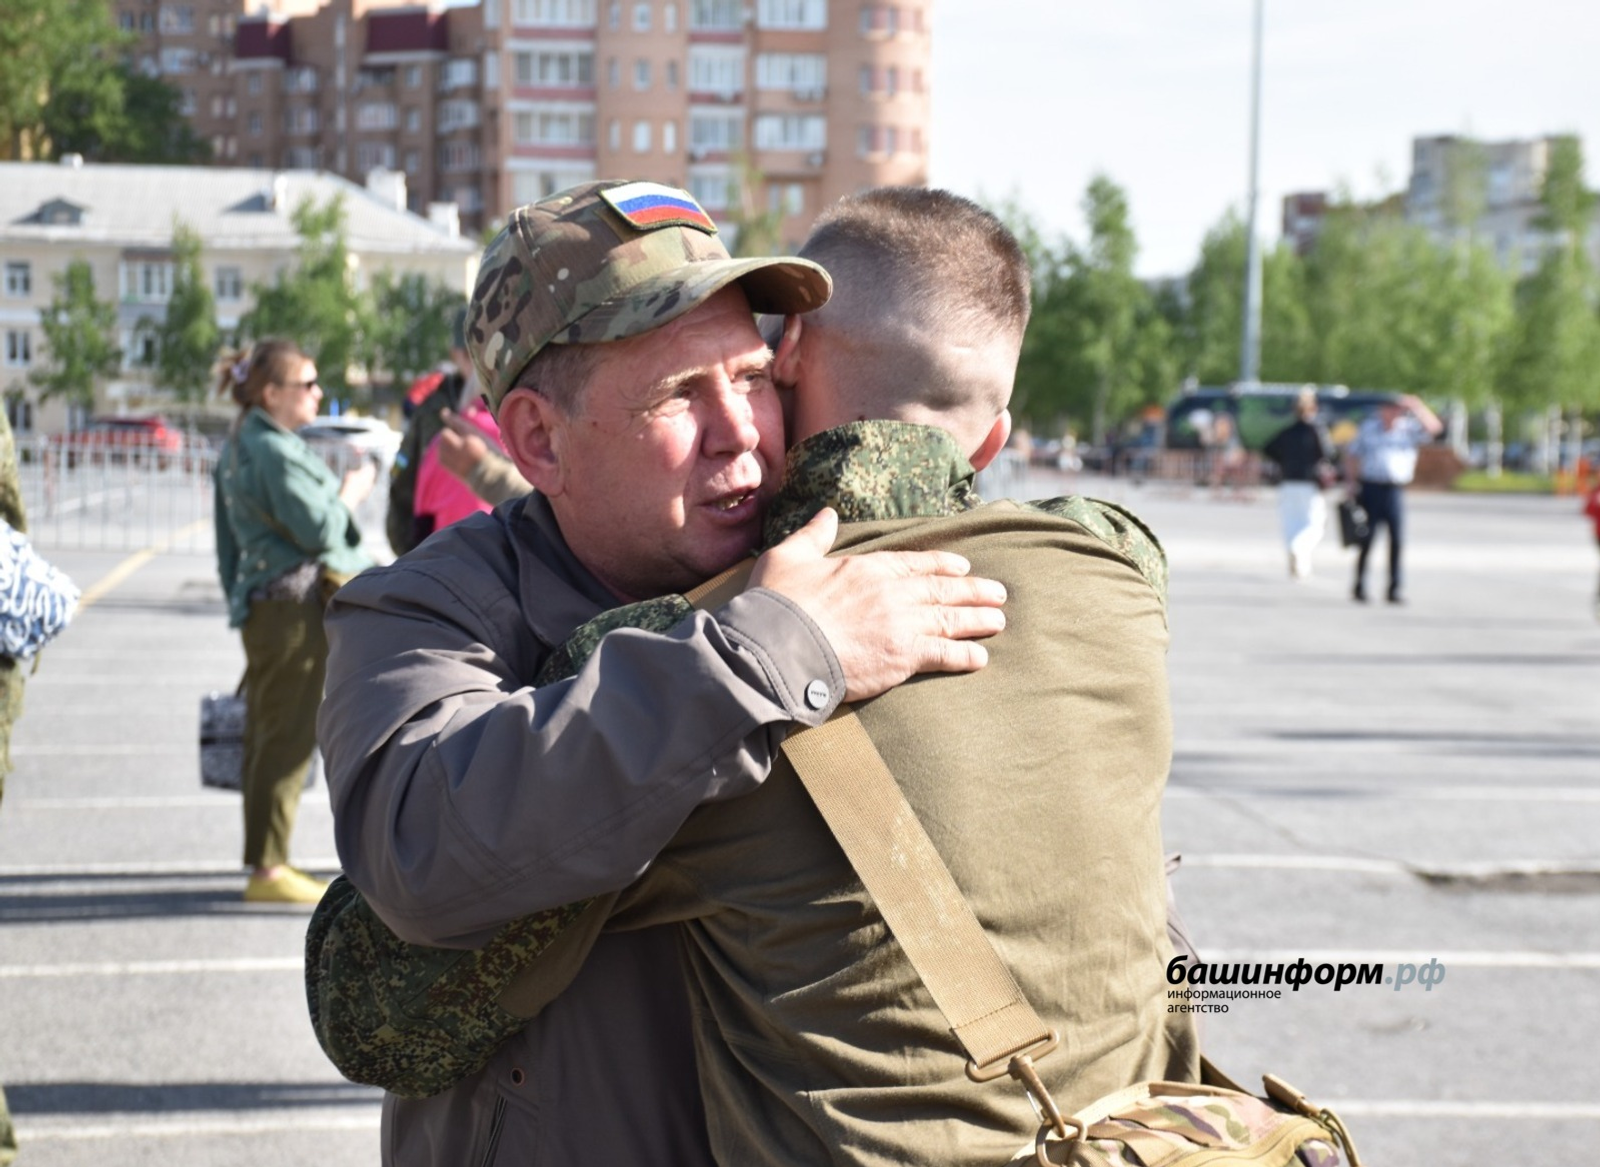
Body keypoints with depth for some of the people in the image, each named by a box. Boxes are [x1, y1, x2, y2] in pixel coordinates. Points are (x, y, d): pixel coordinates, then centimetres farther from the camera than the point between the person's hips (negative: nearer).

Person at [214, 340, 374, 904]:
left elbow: (228, 542, 21)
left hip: (262, 601, 10)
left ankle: (265, 863, 20)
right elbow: (318, 530, -19)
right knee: (288, 737, -6)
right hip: (294, 603, -10)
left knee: (266, 735, 13)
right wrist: (350, 494, -2)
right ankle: (269, 868, -3)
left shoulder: (238, 446, 16)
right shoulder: (275, 451, -16)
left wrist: (238, 600, 25)